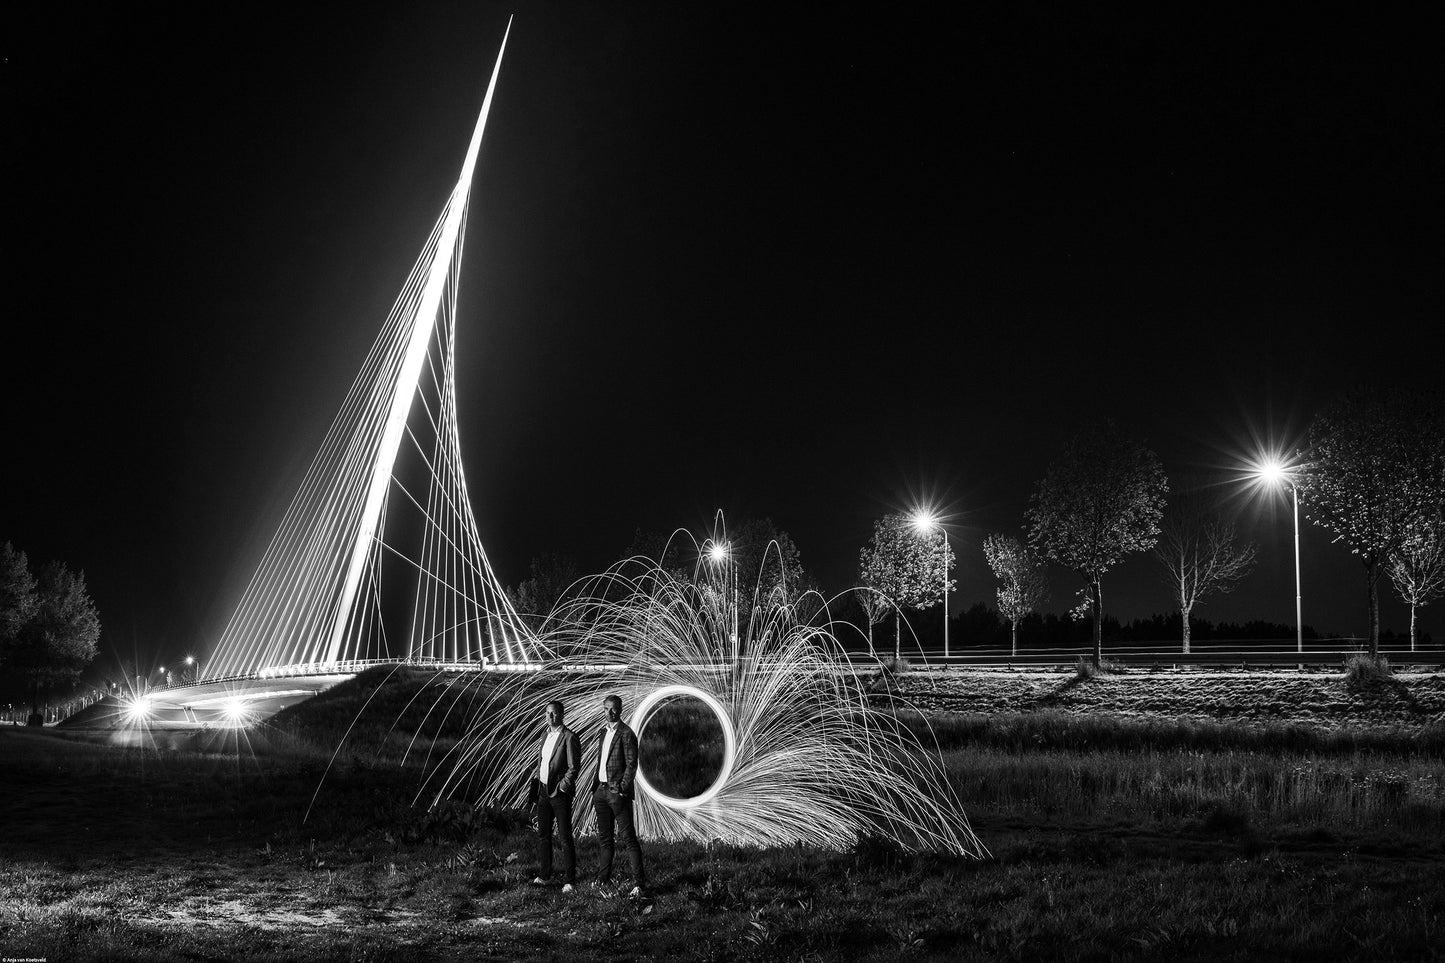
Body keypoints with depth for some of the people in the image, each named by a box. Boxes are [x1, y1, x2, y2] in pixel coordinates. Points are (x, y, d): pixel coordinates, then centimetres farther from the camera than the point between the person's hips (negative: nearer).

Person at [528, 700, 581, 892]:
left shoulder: (569, 738, -11)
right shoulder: (546, 736, 14)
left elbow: (574, 768, -14)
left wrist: (561, 788, -17)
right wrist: (535, 790, 13)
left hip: (560, 793, -8)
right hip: (544, 792, 8)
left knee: (565, 838, -3)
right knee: (542, 835, 12)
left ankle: (569, 880, 2)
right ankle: (545, 876, 22)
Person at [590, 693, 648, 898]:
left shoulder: (626, 734, -7)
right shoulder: (603, 733, 16)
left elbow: (631, 765, -12)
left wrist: (622, 790, -17)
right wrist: (595, 789, 14)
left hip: (618, 792, -8)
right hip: (601, 790, 8)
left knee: (627, 838, -10)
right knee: (603, 838, 13)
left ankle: (639, 884, -11)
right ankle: (603, 880, 22)